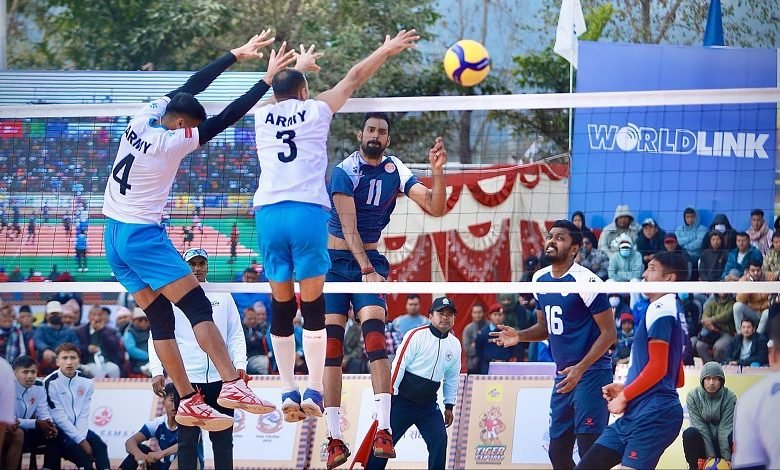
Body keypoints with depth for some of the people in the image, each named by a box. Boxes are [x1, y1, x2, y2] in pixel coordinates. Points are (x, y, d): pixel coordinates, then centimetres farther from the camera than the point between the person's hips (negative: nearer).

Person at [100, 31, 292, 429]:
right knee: (198, 307, -12)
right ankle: (232, 386, -23)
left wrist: (238, 54, 15)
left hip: (113, 236, 8)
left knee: (161, 320, 7)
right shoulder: (171, 142, -16)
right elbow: (224, 120, -16)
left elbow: (192, 86, 10)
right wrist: (267, 79, -12)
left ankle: (188, 402, 5)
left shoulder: (144, 119, 2)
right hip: (142, 235, -8)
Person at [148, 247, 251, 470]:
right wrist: (157, 371, -11)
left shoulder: (223, 297, 11)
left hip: (221, 378, 2)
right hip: (186, 380, -2)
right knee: (187, 440, -1)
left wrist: (240, 365, -3)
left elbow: (236, 335, 12)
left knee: (223, 439, 4)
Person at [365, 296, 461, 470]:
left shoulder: (455, 345, 6)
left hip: (429, 405, 4)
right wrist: (389, 397, -13)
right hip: (402, 401, -4)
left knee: (439, 440, -11)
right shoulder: (416, 336, -11)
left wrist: (449, 406, 16)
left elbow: (452, 378, 16)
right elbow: (399, 365, -12)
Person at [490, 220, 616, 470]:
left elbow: (609, 333, -14)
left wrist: (580, 369, -23)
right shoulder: (540, 279, 9)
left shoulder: (586, 280, -14)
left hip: (591, 373, -8)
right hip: (563, 374, 8)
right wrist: (519, 336, 2)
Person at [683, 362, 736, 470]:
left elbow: (725, 428, -18)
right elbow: (700, 427, -16)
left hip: (722, 442, -1)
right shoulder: (693, 396, -11)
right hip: (703, 443, 1)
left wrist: (726, 458, -25)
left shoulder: (730, 397, -13)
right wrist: (711, 456, -23)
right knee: (690, 433, -31)